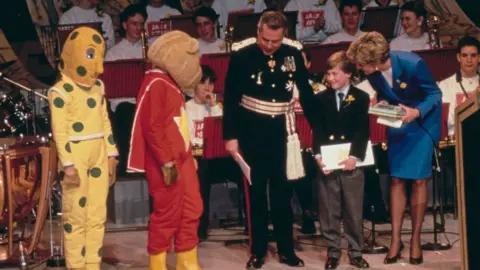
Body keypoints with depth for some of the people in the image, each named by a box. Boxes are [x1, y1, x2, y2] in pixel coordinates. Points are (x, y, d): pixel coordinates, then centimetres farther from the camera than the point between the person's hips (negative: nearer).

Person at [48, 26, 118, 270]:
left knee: (97, 215, 8)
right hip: (76, 160, -7)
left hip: (98, 158, 7)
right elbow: (60, 131, -14)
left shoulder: (97, 87, 12)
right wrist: (68, 165, -18)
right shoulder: (61, 91, -10)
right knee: (76, 216, -3)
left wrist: (111, 156, 12)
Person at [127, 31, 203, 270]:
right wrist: (166, 162, -22)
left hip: (181, 159, 10)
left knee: (191, 210, 12)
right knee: (167, 214, -2)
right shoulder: (156, 84, -15)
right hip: (166, 163, -10)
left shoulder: (170, 83, 15)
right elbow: (152, 127, -21)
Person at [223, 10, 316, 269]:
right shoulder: (241, 53, -14)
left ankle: (286, 249, 18)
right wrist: (230, 136, -9)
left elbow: (305, 91, 5)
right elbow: (231, 97, -8)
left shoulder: (293, 51, -6)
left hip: (282, 129, 2)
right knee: (256, 191, 7)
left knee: (283, 191, 9)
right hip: (252, 130, -2)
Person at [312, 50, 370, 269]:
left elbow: (362, 131, -4)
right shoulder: (321, 99, 9)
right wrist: (318, 156, -12)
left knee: (354, 211, 4)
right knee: (329, 211, 4)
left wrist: (355, 156, -16)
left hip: (351, 162, -1)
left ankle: (356, 252, 13)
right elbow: (317, 130, 2)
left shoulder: (361, 98, 4)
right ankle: (333, 252, 12)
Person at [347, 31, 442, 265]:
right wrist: (382, 104, -16)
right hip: (397, 121, 4)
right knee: (397, 180, 3)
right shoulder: (373, 73, -17)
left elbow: (435, 94, -20)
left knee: (418, 179, -4)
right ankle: (395, 240, 9)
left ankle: (415, 239, 9)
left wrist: (417, 112, -36)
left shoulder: (413, 64, -32)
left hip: (422, 120, -4)